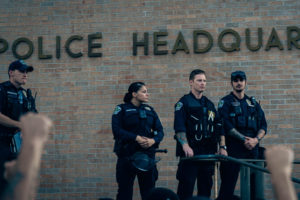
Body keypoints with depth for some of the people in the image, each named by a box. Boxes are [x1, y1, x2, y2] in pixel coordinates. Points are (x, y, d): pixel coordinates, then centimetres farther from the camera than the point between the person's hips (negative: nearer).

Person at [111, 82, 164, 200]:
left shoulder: (150, 110, 14)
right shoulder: (122, 109, 1)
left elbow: (160, 131, 9)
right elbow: (117, 130, -12)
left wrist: (153, 140, -13)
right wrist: (136, 138, -21)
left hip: (147, 155, 4)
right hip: (127, 154, -4)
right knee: (125, 190, 0)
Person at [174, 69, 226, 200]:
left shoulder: (209, 104, 17)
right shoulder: (184, 102, -2)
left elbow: (219, 127, 17)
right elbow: (179, 128, -13)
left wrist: (222, 147, 6)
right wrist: (185, 146, -26)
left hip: (208, 153, 6)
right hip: (190, 153, -6)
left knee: (206, 188, 9)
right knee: (186, 189, -7)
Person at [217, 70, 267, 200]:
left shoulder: (253, 103, 18)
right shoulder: (226, 102, 3)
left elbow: (263, 126, 12)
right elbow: (226, 126, -9)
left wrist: (256, 139, -8)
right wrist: (244, 139, -15)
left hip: (252, 148, 5)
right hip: (233, 149, -5)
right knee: (228, 185, -7)